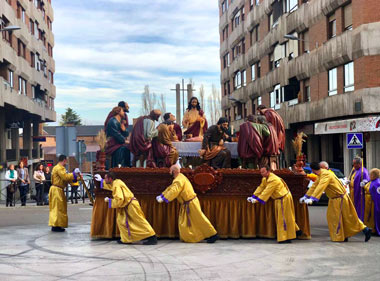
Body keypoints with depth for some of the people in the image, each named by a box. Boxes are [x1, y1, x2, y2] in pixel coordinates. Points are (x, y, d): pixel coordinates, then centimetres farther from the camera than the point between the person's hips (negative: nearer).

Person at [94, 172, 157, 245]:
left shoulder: (116, 185, -19)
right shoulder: (116, 182, 11)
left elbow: (119, 200, -27)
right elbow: (111, 186, 37)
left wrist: (109, 200, -12)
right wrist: (101, 180, 39)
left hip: (131, 205, -10)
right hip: (127, 206, 10)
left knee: (140, 222, -9)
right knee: (121, 221, 11)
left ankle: (153, 238, -8)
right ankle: (126, 239, 13)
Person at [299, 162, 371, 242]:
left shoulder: (326, 174, -25)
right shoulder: (320, 175, 5)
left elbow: (320, 187, -35)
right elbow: (314, 186, 11)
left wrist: (312, 199, -41)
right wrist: (306, 196, 9)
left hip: (339, 198, -10)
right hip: (334, 199, 10)